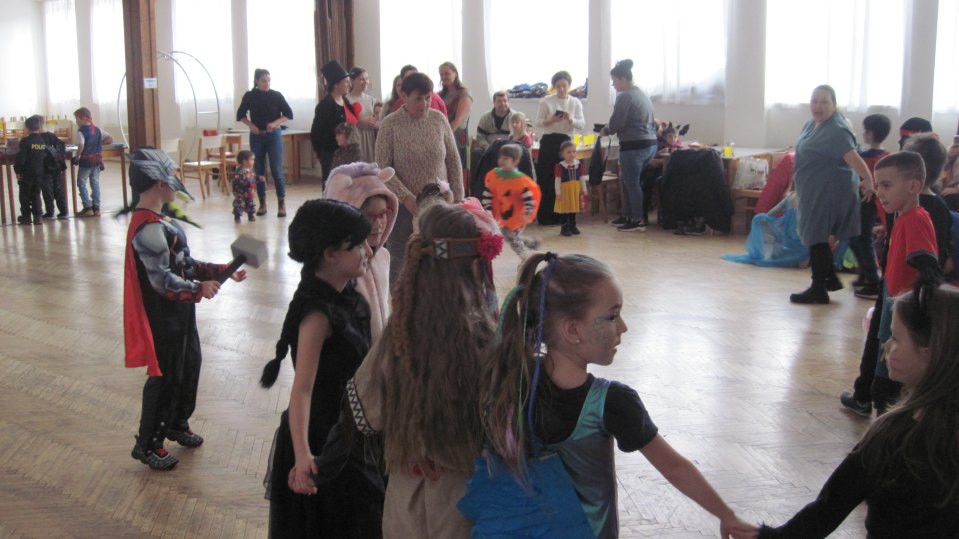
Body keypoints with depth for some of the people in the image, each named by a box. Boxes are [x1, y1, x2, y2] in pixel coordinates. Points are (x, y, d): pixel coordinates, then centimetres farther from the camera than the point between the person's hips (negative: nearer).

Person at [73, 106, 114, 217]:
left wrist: (76, 157, -15)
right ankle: (96, 208, 11)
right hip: (96, 160, 6)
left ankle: (88, 208, 2)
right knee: (95, 184, 11)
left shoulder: (81, 131, -14)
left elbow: (81, 146, -28)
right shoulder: (97, 130, 4)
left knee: (81, 184, 6)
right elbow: (110, 139, 5)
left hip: (85, 161, -6)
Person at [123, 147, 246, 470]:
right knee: (165, 377, 2)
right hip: (163, 317, -10)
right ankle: (147, 445, 18)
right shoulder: (148, 228, -25)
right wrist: (199, 289, -16)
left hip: (180, 313, 10)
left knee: (189, 366, 21)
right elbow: (163, 280, -27)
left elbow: (185, 264, 12)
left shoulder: (161, 220, 8)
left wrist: (224, 271, 5)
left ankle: (177, 424, 40)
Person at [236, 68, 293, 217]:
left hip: (274, 135, -2)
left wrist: (275, 123, -14)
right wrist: (250, 125, -8)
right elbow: (240, 115, 9)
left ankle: (282, 204, -3)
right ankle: (262, 204, 14)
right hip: (256, 136, 2)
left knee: (277, 170, -7)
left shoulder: (276, 95, -2)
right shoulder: (250, 96, 0)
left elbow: (288, 114, 1)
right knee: (259, 171, 5)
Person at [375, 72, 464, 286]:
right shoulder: (390, 125, -8)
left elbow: (454, 161, 7)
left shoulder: (439, 119, 1)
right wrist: (406, 197, -19)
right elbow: (382, 168, -9)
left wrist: (457, 198, 2)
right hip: (404, 205, -2)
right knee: (400, 261, 5)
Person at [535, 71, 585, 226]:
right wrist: (551, 121, -20)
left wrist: (570, 120, -19)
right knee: (545, 179, -3)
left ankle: (559, 215, 15)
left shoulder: (575, 103, 7)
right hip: (549, 141, -2)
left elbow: (582, 125, 0)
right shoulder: (546, 101, 1)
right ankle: (545, 216, 4)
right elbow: (538, 122, -2)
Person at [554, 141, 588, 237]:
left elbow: (582, 178, 7)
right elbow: (557, 180, -11)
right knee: (564, 209, 1)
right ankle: (565, 228, 8)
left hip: (575, 190, 4)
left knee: (573, 208, 15)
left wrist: (584, 189, 6)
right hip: (564, 190, -4)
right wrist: (558, 192, -14)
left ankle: (572, 226, 26)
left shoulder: (579, 165, 1)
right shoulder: (560, 166, -13)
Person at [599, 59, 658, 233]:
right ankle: (627, 216, 25)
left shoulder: (624, 96, -12)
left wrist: (605, 131, 7)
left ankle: (638, 221, 6)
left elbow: (616, 124, -14)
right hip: (650, 143, 9)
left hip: (634, 146, -9)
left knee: (632, 183, 1)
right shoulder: (642, 94, 15)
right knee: (629, 181, 18)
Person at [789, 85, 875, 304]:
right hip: (814, 192, 10)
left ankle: (819, 289, 7)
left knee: (816, 238, -3)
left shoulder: (836, 130, -20)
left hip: (829, 193, -10)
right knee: (815, 236, 19)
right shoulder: (812, 125, 10)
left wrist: (868, 180, -37)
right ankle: (831, 278, 32)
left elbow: (852, 157, -31)